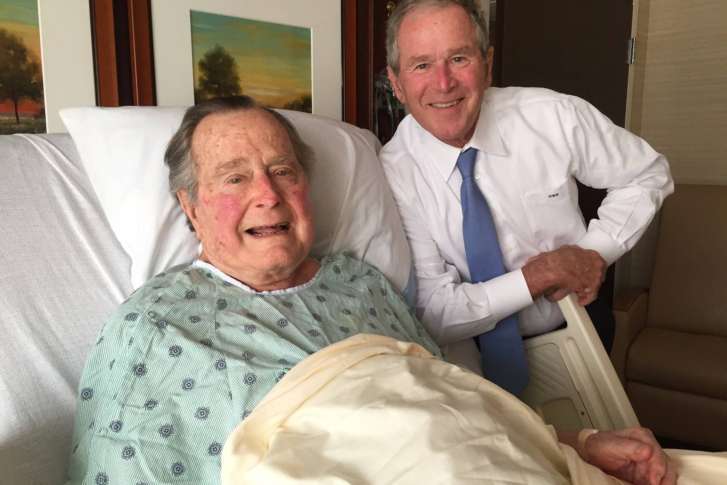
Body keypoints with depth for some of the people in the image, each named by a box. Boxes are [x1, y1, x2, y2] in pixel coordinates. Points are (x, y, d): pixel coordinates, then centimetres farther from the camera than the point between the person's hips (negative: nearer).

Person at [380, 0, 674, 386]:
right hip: (473, 353, -2)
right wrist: (541, 274, -21)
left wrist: (596, 253, -9)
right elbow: (434, 314, -19)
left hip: (576, 329, 3)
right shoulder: (390, 176, -17)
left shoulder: (555, 118, -12)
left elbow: (648, 175, 5)